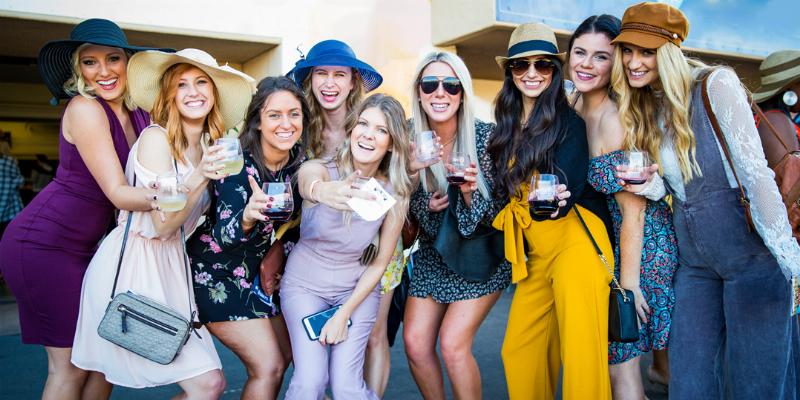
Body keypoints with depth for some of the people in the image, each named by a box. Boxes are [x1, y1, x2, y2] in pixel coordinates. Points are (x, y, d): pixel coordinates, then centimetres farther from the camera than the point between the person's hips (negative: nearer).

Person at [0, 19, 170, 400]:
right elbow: (117, 192, -23)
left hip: (82, 247, 7)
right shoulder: (84, 108, -18)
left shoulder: (139, 114, 3)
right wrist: (160, 196, -41)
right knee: (71, 364, -2)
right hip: (41, 245, -7)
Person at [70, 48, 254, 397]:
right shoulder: (156, 138, -12)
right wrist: (200, 177, -28)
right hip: (131, 267, -8)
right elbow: (163, 224, -16)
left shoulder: (210, 145, 9)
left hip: (169, 264, 8)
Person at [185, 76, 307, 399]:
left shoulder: (299, 162, -8)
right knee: (269, 367, -9)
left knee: (286, 356, 13)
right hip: (216, 273, -7)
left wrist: (277, 257, 2)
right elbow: (222, 235, -35)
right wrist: (247, 218, -52)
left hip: (256, 271, 7)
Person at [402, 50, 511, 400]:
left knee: (452, 344, -13)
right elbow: (406, 205, 1)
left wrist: (470, 192, -32)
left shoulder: (484, 136, -18)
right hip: (433, 256, 4)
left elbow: (496, 210, -12)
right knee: (415, 343, -1)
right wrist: (426, 205, -21)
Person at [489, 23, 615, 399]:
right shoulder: (507, 128, 13)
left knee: (580, 353, -5)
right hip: (535, 255, 6)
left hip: (575, 242, -6)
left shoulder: (568, 120, -4)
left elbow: (567, 189, -14)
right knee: (518, 352, 7)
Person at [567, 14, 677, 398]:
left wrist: (628, 282, -17)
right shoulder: (576, 109, 1)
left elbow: (634, 210, -21)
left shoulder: (614, 119, -23)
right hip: (606, 239, 8)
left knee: (619, 357, -1)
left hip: (643, 245, -8)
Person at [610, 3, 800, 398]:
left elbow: (754, 170, -15)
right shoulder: (644, 110, 9)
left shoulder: (715, 84, -10)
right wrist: (651, 185, -8)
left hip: (751, 253, -5)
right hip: (693, 262, 6)